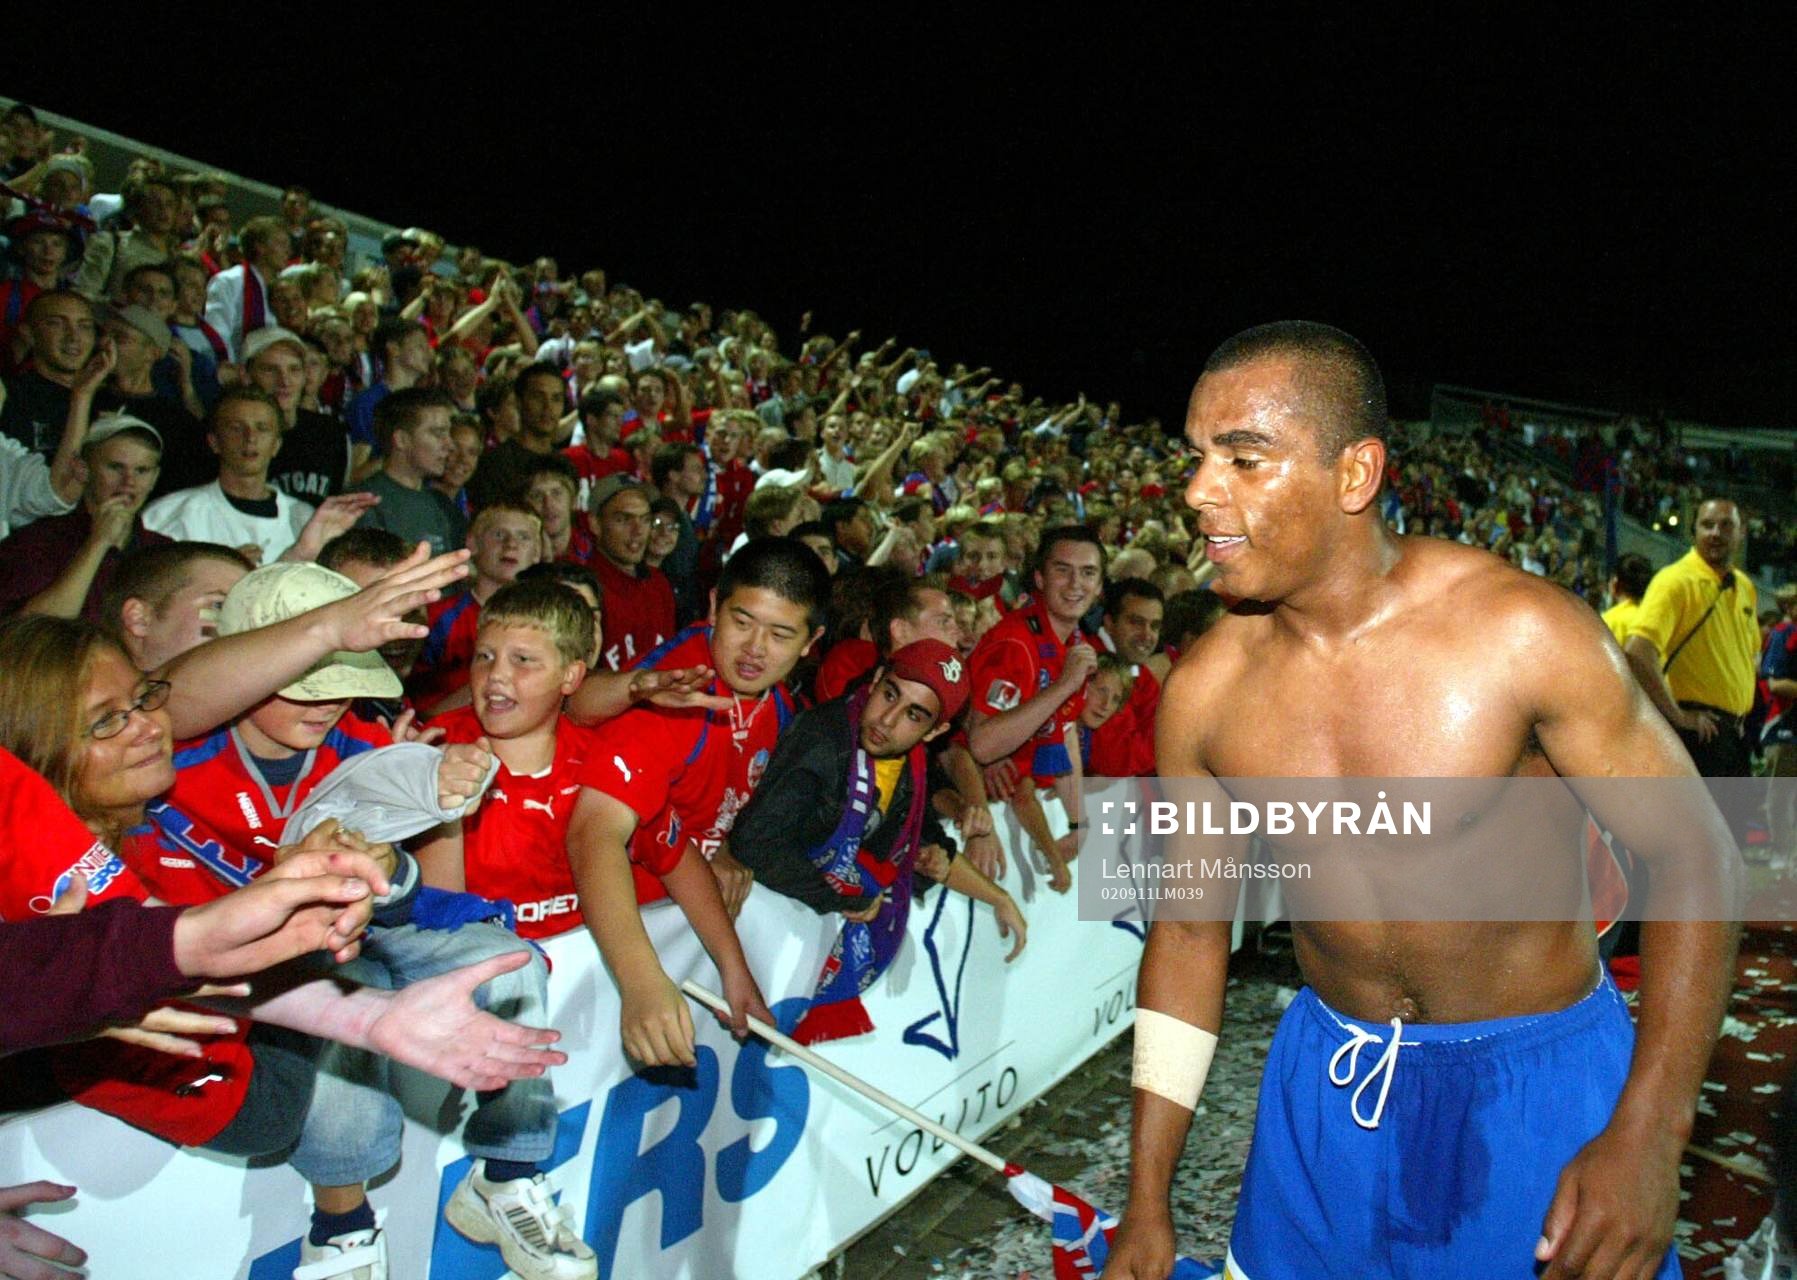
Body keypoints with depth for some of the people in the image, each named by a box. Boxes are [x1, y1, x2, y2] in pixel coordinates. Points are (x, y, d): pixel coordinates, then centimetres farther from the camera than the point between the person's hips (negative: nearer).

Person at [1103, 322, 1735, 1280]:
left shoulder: (1521, 631, -21)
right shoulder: (1204, 690, -11)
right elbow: (1189, 926, -2)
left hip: (1538, 1083, -2)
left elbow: (1688, 852, -12)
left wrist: (1649, 1136, -21)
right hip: (1328, 1084, 3)